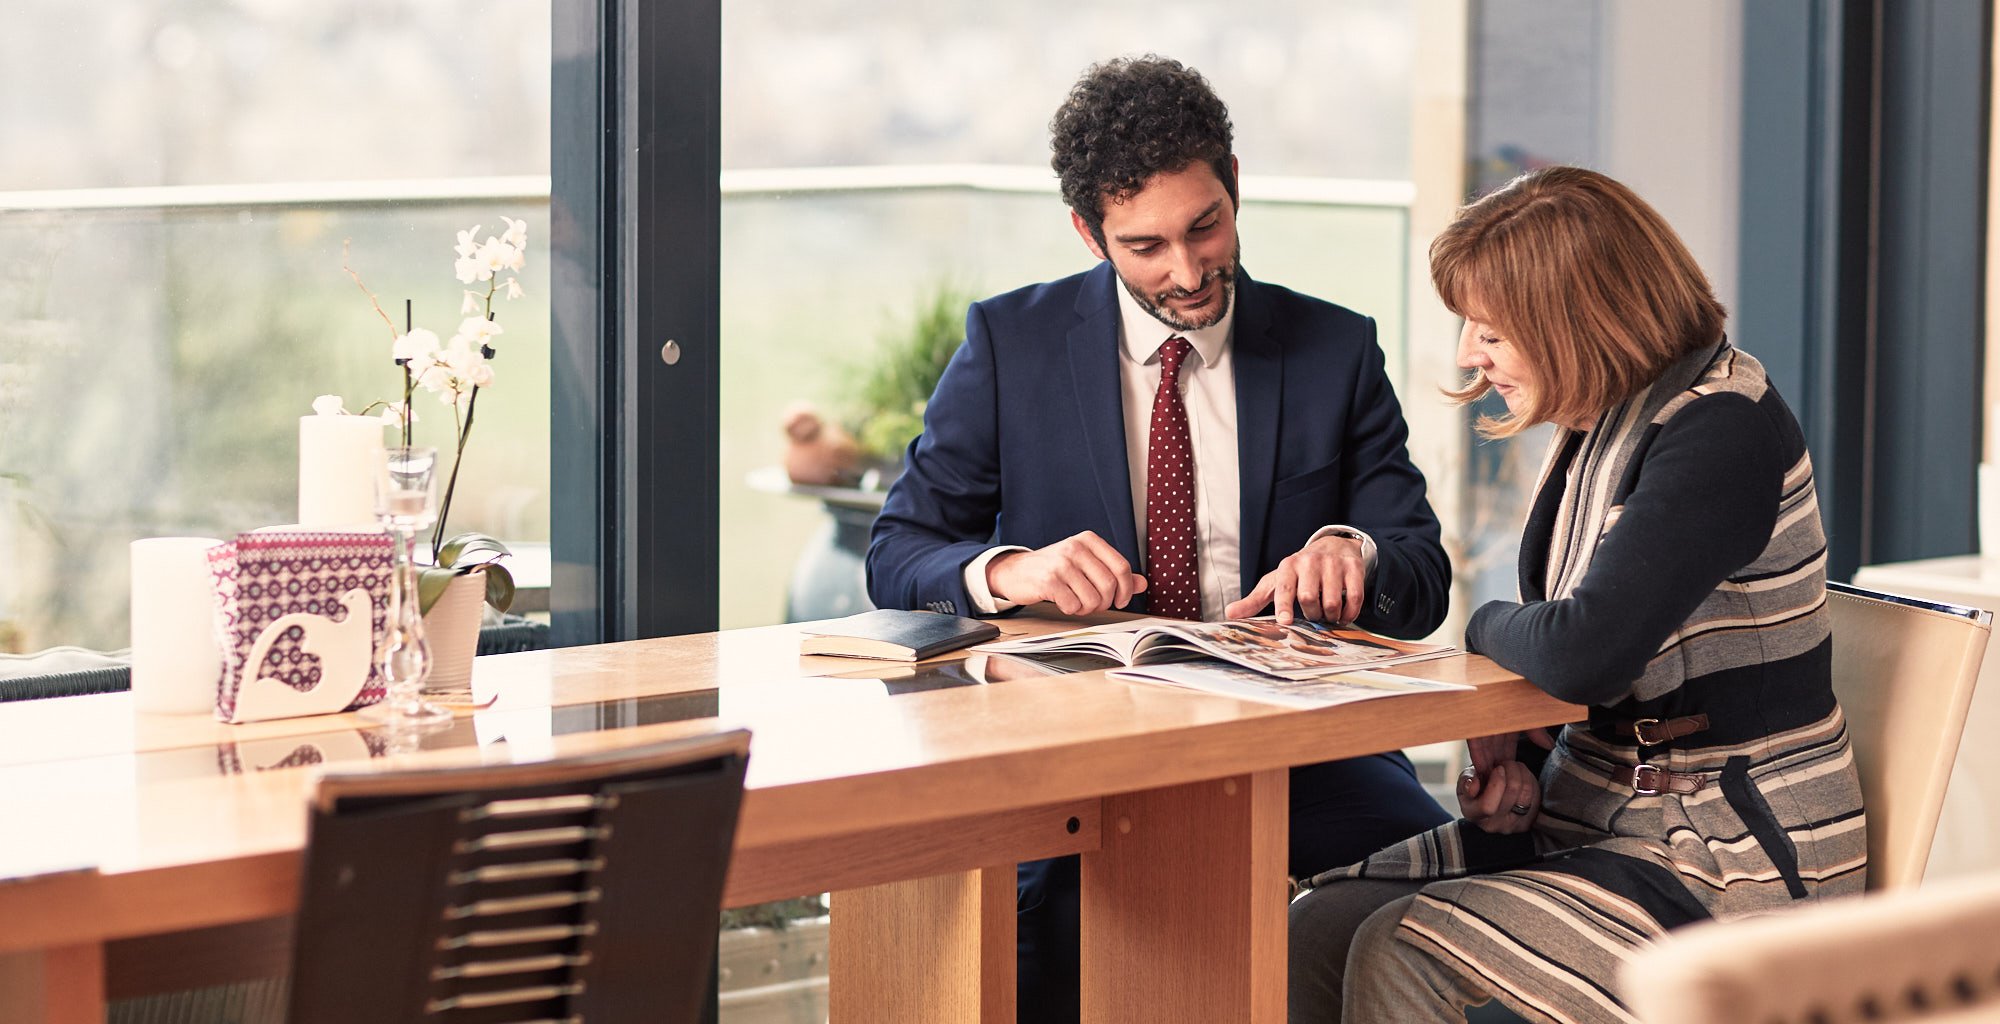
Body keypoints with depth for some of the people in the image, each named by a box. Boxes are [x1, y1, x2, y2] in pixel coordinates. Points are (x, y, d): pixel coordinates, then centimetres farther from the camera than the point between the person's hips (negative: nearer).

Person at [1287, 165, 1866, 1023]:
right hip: (1597, 813, 9)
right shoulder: (1604, 425, 9)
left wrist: (1487, 627, -9)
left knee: (1397, 953, -23)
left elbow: (1584, 653, -31)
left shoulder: (1723, 430, -20)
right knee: (1316, 931, -5)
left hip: (1734, 869, -9)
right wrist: (1512, 757, -1)